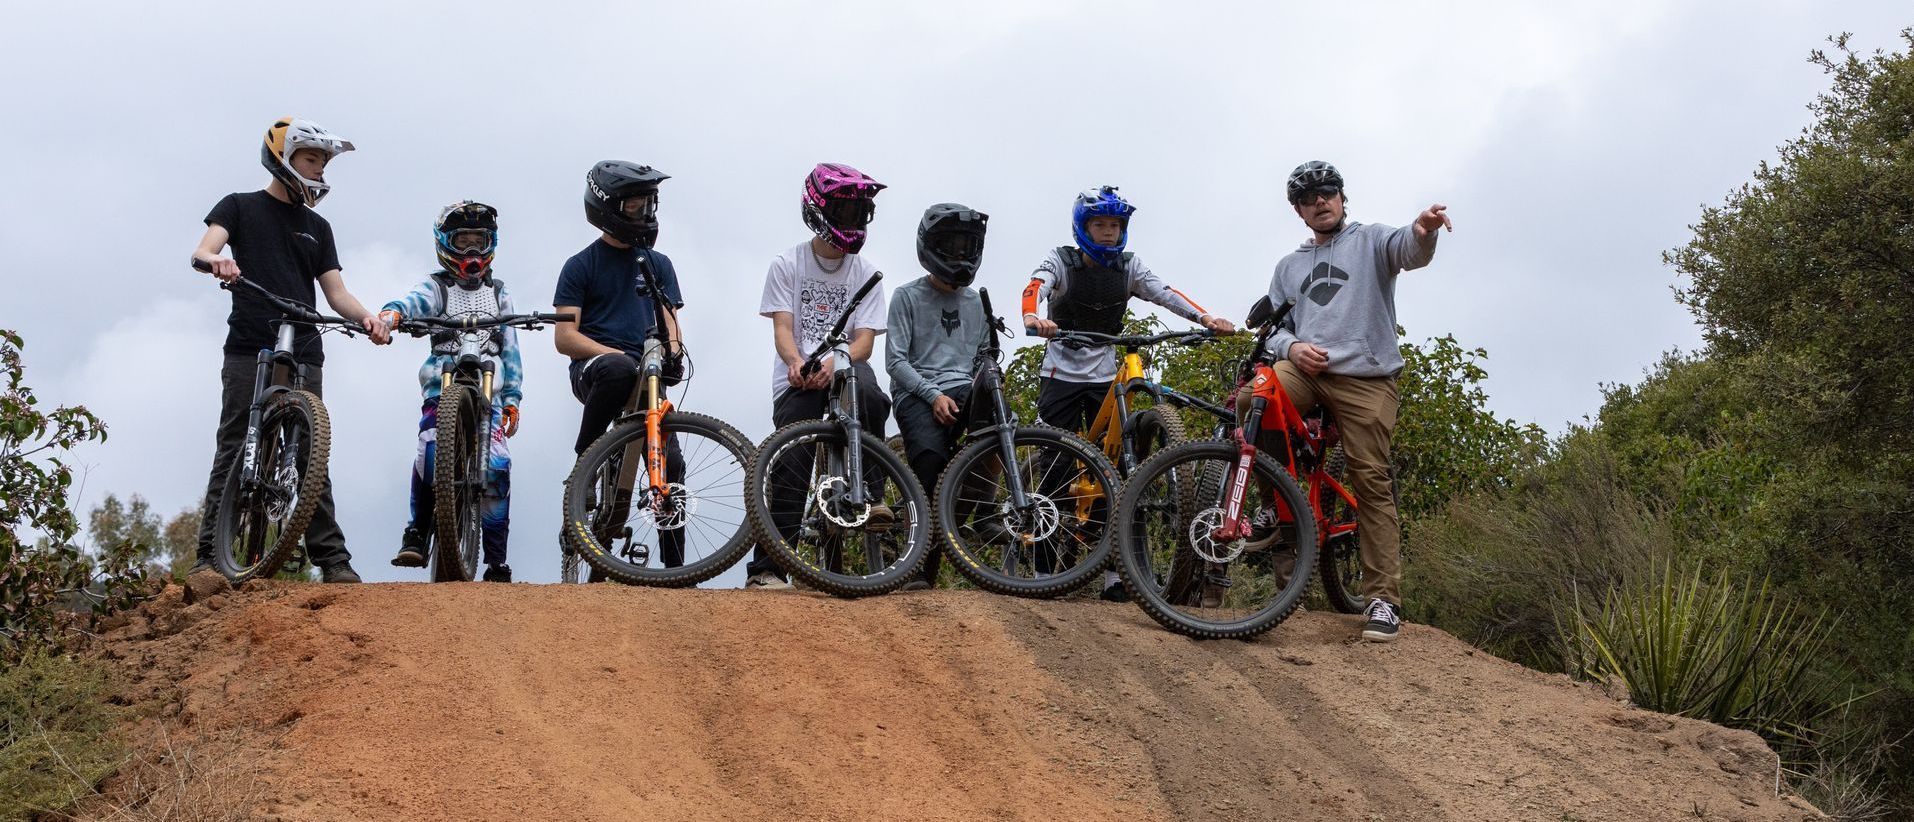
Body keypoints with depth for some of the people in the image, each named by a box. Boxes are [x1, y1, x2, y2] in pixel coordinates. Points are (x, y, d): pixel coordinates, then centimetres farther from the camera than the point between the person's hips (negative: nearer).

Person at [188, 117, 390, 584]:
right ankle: (210, 556, -6)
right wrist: (217, 261, -30)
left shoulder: (317, 227, 21)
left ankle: (332, 559, -3)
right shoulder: (241, 207, 11)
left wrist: (366, 319, -7)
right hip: (248, 351, -3)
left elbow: (335, 292, 14)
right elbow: (202, 251, -5)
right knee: (233, 453, -6)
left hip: (304, 356, 3)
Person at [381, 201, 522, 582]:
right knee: (432, 455, -26)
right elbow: (415, 301, -16)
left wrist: (512, 400, 7)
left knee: (497, 466, -15)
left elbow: (510, 348, 17)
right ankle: (416, 534, -7)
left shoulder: (498, 293, 18)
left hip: (488, 392, 2)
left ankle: (496, 563, -10)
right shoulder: (437, 287, 8)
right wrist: (392, 313, -40)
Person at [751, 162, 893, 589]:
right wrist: (796, 363, -27)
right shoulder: (787, 265, 5)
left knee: (864, 382, -35)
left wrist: (833, 365, -24)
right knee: (789, 466, -14)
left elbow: (864, 340, -2)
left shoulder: (865, 274, 8)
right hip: (797, 382, -1)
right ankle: (764, 568, -11)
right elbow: (782, 329, -4)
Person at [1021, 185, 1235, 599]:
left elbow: (1166, 294, -10)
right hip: (1061, 376, -3)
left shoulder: (1129, 267, 4)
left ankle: (1112, 571, -2)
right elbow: (1035, 287, -24)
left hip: (1106, 378, 3)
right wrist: (1033, 318, -47)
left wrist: (1206, 319, -28)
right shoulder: (1061, 261, -4)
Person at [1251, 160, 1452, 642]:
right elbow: (1274, 327, 22)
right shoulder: (1289, 267, 26)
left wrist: (1423, 231, -37)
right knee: (1250, 400, -29)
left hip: (1365, 377, -3)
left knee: (1372, 484, -10)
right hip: (1305, 370, 3)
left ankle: (1384, 600, -8)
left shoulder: (1369, 241, 11)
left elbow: (1407, 250, -11)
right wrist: (1292, 347, -3)